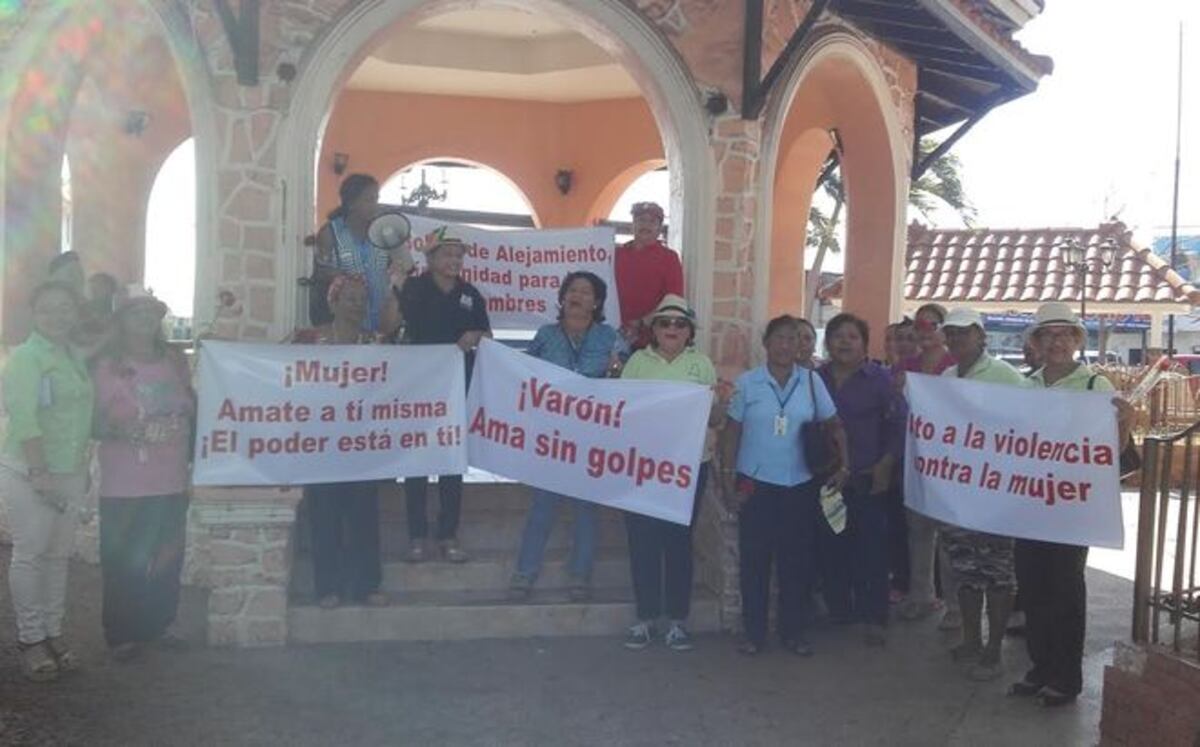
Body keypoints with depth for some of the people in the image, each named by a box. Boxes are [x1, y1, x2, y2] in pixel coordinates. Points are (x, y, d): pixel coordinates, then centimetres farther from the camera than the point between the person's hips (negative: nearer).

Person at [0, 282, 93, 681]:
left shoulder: (76, 356, 10)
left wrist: (83, 466, 12)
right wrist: (39, 472, -21)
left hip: (71, 472, 7)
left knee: (59, 555, 11)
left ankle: (53, 633, 21)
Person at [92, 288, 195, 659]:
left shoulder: (175, 361, 7)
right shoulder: (107, 366, -5)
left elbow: (191, 409, 18)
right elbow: (94, 423, -5)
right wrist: (114, 427, -25)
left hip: (172, 483, 4)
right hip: (124, 487, -4)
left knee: (168, 558, 11)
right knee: (123, 562, 1)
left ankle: (159, 624, 28)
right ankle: (123, 634, 16)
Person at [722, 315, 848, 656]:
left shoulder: (812, 381, 1)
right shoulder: (746, 382, -3)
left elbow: (834, 426, 8)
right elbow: (731, 432, 0)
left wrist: (844, 465, -3)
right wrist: (727, 479, -3)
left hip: (801, 485, 2)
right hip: (756, 484, -1)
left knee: (797, 560, 8)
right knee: (754, 560, 4)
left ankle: (793, 631, 22)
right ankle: (754, 632, 17)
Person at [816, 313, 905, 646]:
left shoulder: (879, 379, 1)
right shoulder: (815, 379, 8)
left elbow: (898, 425, -1)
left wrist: (886, 465, -8)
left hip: (868, 481, -3)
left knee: (871, 549, -3)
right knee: (831, 548, 7)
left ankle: (874, 618, 4)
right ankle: (837, 611, 20)